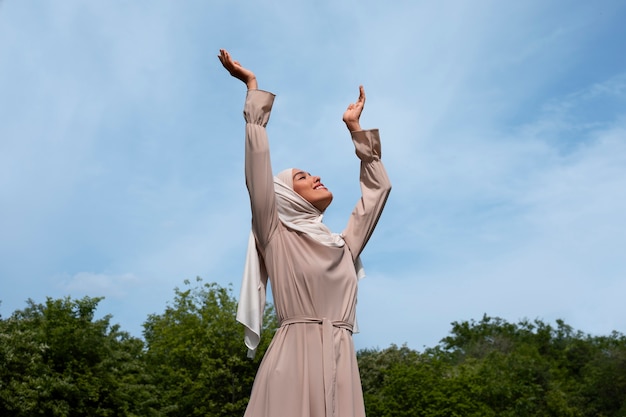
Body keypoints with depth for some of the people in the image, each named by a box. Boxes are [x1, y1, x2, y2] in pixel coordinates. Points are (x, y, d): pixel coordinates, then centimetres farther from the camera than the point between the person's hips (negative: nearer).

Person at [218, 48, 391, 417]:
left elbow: (378, 187, 28)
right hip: (294, 361, -4)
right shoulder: (276, 237, 8)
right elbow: (258, 165, 1)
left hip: (341, 364, 5)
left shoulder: (343, 246, 21)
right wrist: (254, 87, 7)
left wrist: (355, 128, 32)